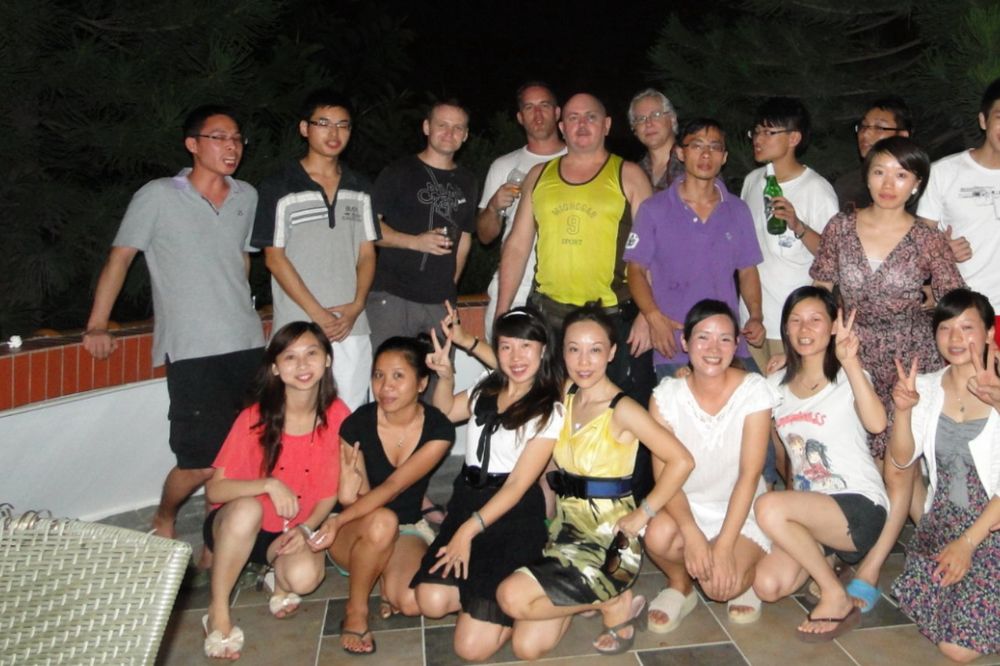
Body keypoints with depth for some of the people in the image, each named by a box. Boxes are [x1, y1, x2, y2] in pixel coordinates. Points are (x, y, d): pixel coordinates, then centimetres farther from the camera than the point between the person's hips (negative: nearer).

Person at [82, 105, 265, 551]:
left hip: (248, 344, 5)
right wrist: (96, 326, -4)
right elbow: (120, 258, 1)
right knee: (203, 462, -5)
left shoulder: (247, 197, 11)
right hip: (192, 351, -4)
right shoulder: (158, 197, -2)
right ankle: (163, 519, 26)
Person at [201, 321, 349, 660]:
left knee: (306, 575, -31)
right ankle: (218, 614, -14)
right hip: (239, 527, 0)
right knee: (248, 508, -36)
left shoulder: (337, 416, -12)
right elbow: (214, 489, -18)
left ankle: (278, 577, 8)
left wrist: (306, 529, -18)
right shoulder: (255, 418, -18)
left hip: (294, 531, 1)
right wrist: (268, 484, -33)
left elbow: (331, 489, -3)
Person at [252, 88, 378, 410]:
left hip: (352, 329, 4)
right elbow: (274, 258, -4)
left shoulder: (360, 188, 12)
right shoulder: (278, 187, -1)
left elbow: (367, 254, 11)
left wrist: (356, 307, -5)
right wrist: (318, 314, -11)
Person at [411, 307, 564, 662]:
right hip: (466, 501, 6)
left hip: (514, 517, -5)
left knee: (473, 646, -15)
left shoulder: (548, 412, -8)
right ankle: (483, 595, 10)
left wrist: (468, 531, -17)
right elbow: (444, 412, 28)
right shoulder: (486, 392, 10)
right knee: (431, 600, -19)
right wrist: (445, 374, 7)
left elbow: (517, 485, -13)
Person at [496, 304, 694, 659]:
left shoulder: (622, 410, -15)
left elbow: (681, 461, -20)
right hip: (566, 528, 6)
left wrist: (642, 514, -17)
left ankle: (615, 603, 1)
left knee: (512, 597, -21)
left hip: (608, 539, -6)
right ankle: (581, 598, 24)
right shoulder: (564, 396, 4)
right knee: (527, 647, -2)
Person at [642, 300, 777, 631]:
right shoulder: (667, 394, -10)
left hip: (740, 511, -1)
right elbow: (664, 473, -14)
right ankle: (680, 585, 4)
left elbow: (750, 475, -18)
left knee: (721, 584, -26)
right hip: (686, 506, 1)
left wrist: (724, 546, -24)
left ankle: (745, 575, 12)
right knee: (658, 536, -31)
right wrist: (691, 533, -29)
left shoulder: (754, 390, -14)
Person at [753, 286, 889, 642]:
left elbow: (876, 423, -29)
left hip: (859, 505, -5)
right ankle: (821, 556, 17)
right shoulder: (776, 385, 8)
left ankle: (837, 597, -10)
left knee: (769, 507, -32)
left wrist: (851, 362, -34)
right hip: (806, 506, 5)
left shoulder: (848, 378, -7)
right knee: (768, 586, -17)